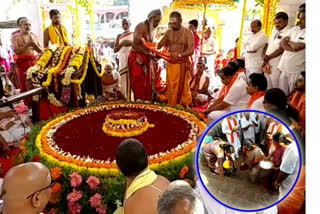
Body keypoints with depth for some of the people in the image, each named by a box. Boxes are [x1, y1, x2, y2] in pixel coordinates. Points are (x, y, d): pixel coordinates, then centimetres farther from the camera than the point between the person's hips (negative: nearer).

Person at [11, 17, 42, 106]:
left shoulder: (34, 36, 15)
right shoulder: (15, 37, 4)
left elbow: (41, 50, 13)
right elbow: (16, 51, -9)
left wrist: (35, 45, -7)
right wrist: (27, 45, -16)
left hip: (36, 62, 3)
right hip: (23, 63, -3)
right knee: (25, 85, -3)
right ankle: (28, 105, 6)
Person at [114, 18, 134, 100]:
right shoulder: (119, 36, 18)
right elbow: (115, 50, 11)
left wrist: (132, 43, -11)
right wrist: (122, 44, -7)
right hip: (123, 61, 2)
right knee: (124, 81, -4)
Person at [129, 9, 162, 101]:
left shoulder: (151, 29, 14)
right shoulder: (141, 26, -13)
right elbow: (135, 45, -20)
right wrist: (149, 55, -18)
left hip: (145, 59, 9)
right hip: (137, 59, -8)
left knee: (147, 85, 8)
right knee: (139, 86, -6)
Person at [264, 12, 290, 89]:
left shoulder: (288, 33, -14)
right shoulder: (275, 31, 13)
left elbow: (281, 49, -17)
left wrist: (268, 57, -10)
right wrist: (265, 57, 0)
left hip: (276, 65, -8)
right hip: (267, 63, 8)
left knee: (275, 87, -1)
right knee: (267, 85, 18)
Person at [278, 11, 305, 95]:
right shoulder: (294, 29, 12)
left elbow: (297, 46, -20)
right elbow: (282, 43, 5)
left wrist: (288, 41, 1)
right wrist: (292, 48, -13)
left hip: (296, 70, -6)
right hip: (284, 67, 6)